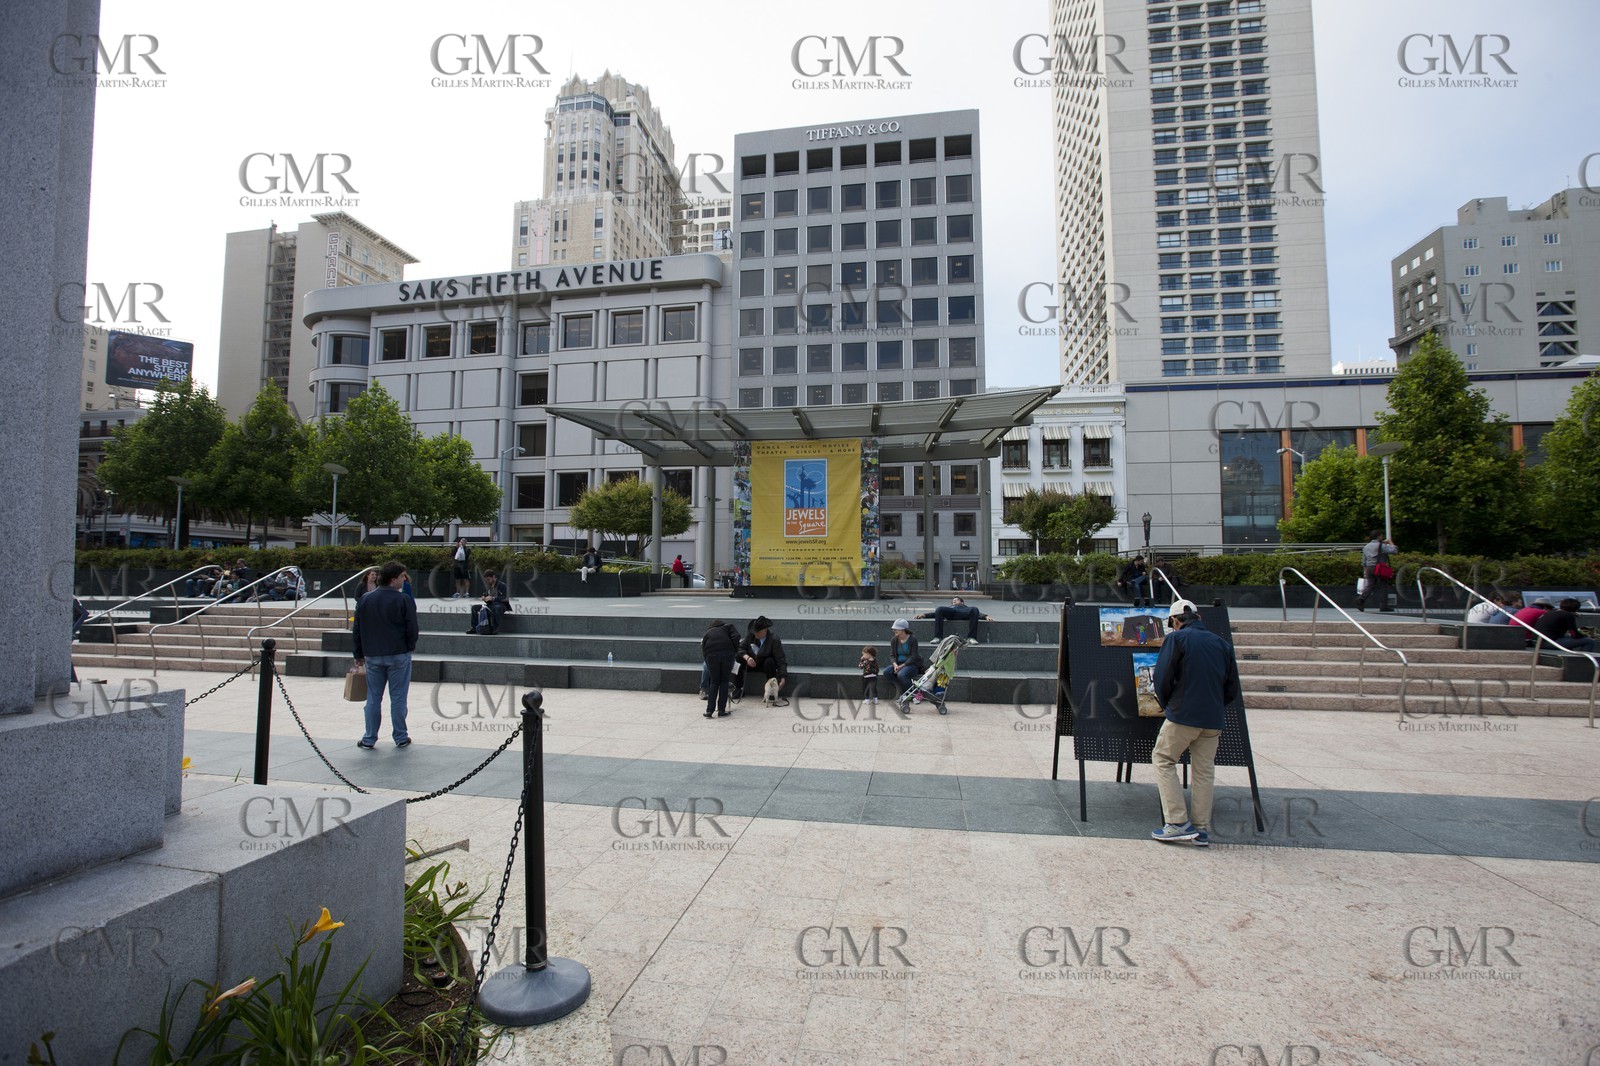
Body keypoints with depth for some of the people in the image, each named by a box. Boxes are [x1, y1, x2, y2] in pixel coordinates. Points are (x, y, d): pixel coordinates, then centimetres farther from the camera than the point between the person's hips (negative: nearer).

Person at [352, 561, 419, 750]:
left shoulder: (365, 600, 5)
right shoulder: (403, 600, -11)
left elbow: (356, 631, 10)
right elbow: (412, 629, -11)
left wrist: (359, 655, 18)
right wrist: (410, 647, 8)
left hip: (372, 656, 4)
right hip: (398, 656, -4)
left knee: (373, 698, 12)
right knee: (398, 698, 4)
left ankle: (369, 739, 16)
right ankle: (400, 738, 12)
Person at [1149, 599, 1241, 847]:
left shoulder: (1176, 638, -4)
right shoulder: (1222, 643, 12)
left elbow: (1162, 678, -10)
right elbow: (1233, 688, 12)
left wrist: (1166, 705, 6)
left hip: (1183, 716, -5)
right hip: (1213, 720, 5)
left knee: (1163, 760, 7)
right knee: (1204, 770, 13)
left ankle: (1178, 822, 1)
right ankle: (1202, 828, 17)